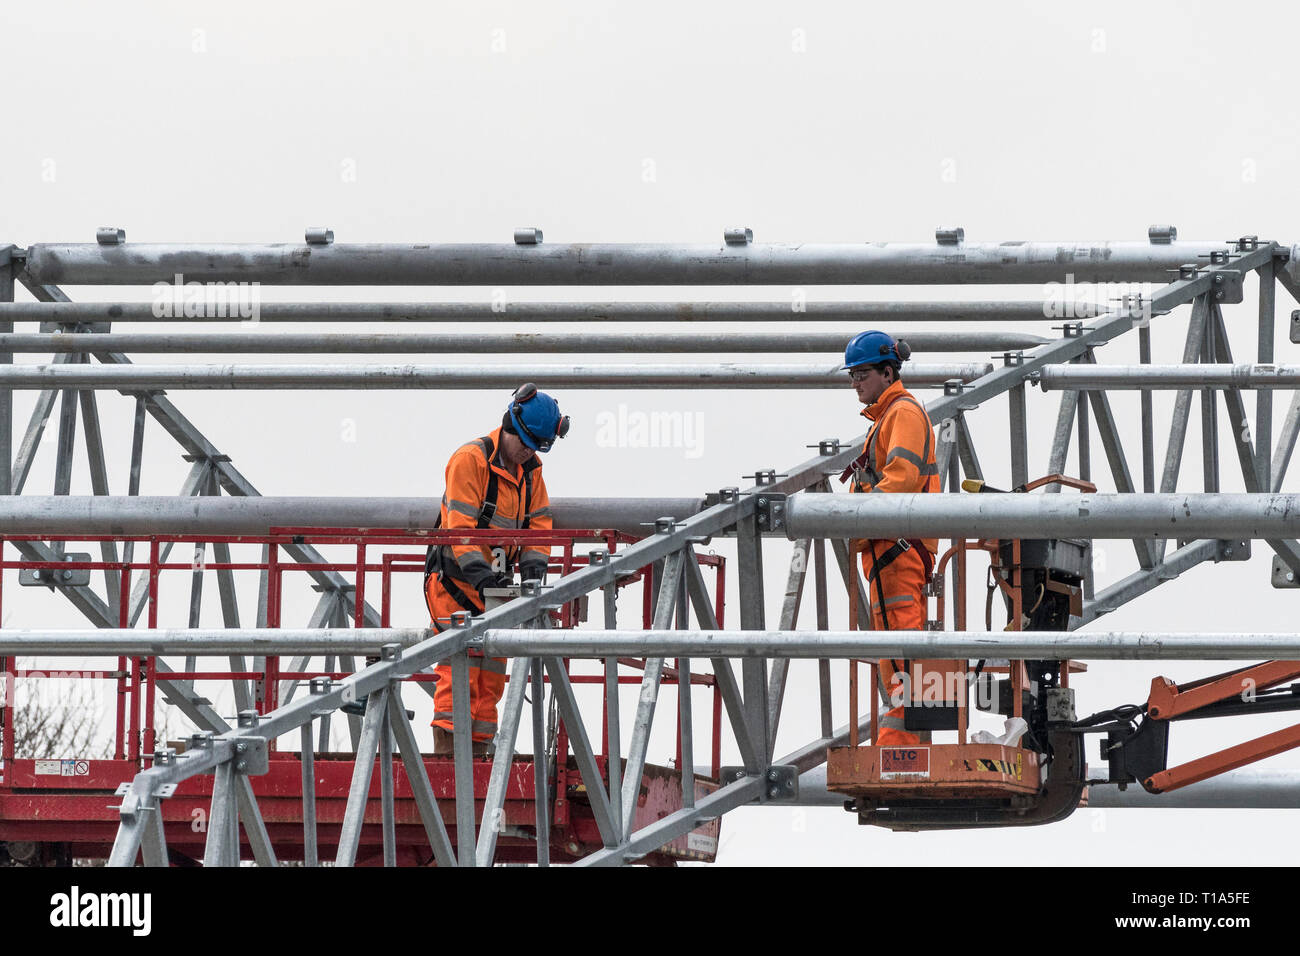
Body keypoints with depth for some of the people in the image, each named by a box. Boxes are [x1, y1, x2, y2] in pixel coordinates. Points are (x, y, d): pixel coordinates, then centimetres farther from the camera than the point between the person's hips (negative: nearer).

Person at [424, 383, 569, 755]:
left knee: (491, 674, 7)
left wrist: (533, 567, -8)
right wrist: (480, 574, -29)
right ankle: (446, 752, -17)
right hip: (456, 580, -7)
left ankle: (479, 752, 11)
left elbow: (538, 523, 9)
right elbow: (460, 525, -20)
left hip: (494, 584, 7)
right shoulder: (470, 459, -14)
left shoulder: (530, 468, 9)